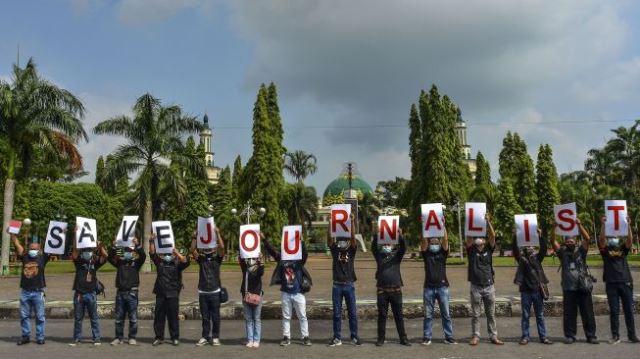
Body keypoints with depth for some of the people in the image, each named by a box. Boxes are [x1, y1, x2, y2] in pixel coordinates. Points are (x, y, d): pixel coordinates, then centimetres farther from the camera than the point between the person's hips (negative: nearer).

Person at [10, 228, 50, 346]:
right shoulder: (25, 257, 6)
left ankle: (40, 337, 11)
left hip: (38, 292, -3)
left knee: (40, 316, 3)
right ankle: (25, 336, 20)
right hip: (25, 291, 3)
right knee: (24, 316, 10)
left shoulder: (43, 258, 0)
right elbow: (17, 244, 2)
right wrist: (12, 233, -4)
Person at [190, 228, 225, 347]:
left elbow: (222, 247, -13)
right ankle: (205, 337, 16)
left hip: (215, 291, -2)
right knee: (205, 317, 8)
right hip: (202, 292, 2)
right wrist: (195, 236, -15)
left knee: (215, 317, 4)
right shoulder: (201, 259, 8)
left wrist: (217, 233, -18)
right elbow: (192, 250, -6)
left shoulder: (217, 259, 3)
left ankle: (215, 337, 13)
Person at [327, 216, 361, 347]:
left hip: (349, 285, 0)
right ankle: (337, 338, 11)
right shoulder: (335, 250, 5)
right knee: (337, 314, 5)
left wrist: (352, 222, -21)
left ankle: (354, 337, 13)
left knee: (352, 313, 4)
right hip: (337, 286, 1)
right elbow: (329, 238, -9)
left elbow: (353, 237, -12)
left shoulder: (351, 251, 3)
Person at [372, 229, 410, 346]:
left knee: (398, 315, 5)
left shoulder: (397, 256, 10)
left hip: (396, 290, 0)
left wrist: (400, 236, -22)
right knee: (382, 315, 4)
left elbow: (403, 247, -6)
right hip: (382, 290, 0)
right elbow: (373, 247, -4)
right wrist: (377, 235, -20)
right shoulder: (379, 256, 11)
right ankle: (381, 338, 10)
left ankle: (403, 338, 11)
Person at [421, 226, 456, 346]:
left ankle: (449, 337, 8)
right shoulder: (426, 254, 10)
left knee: (446, 314, 3)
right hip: (428, 288, 0)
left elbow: (445, 239, -3)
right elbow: (424, 241, -3)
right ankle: (427, 338, 8)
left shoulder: (443, 253, 10)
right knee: (428, 315, 4)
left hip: (442, 287, 0)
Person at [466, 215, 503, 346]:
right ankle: (475, 336, 11)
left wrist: (487, 221, -19)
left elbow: (493, 236, -8)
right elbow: (468, 238, -12)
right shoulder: (471, 250, 4)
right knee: (475, 314, 4)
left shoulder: (489, 249, 6)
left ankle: (493, 336, 13)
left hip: (489, 286, 1)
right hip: (475, 286, -1)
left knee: (491, 314, 7)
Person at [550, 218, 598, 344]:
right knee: (569, 313, 3)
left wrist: (579, 225, -12)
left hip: (583, 287, 0)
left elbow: (587, 238, -3)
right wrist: (554, 227, -13)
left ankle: (591, 335, 11)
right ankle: (570, 336, 10)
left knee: (588, 313, 4)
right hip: (568, 288, 0)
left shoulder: (581, 251, 10)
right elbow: (553, 241, -2)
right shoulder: (562, 252, 10)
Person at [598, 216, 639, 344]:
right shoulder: (605, 250, 6)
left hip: (625, 282, 2)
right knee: (614, 311, 2)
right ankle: (615, 336, 7)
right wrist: (603, 225, -20)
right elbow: (601, 239, -11)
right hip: (611, 283, -2)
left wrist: (628, 225, -15)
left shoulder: (623, 248, 12)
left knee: (629, 310, 5)